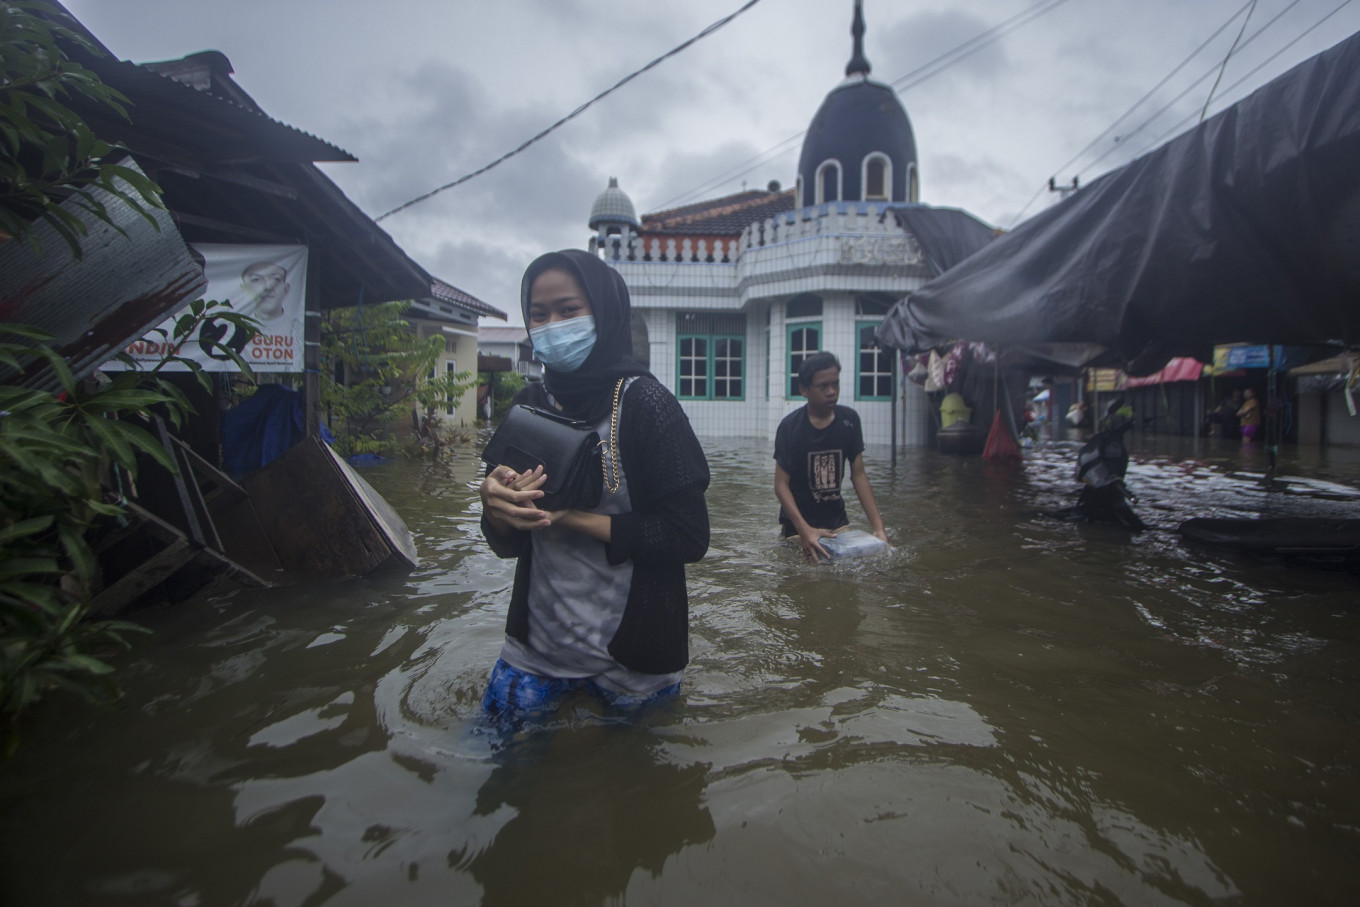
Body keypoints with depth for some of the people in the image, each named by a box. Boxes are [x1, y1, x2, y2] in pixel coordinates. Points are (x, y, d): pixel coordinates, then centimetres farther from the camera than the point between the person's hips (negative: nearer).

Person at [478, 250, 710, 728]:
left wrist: (569, 515, -23)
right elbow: (508, 544, 3)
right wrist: (495, 507, -20)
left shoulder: (642, 402, -15)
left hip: (630, 653, -4)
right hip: (537, 644, 4)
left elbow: (689, 537, -20)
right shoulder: (529, 405, 0)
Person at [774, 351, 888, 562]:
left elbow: (858, 475, -1)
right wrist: (804, 530, -31)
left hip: (837, 519, 4)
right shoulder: (791, 427, -15)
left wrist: (878, 526, -11)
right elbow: (781, 484, -17)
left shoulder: (849, 420, -4)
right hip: (799, 521, -3)